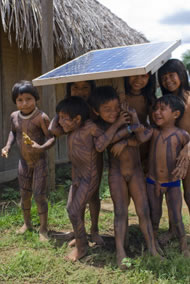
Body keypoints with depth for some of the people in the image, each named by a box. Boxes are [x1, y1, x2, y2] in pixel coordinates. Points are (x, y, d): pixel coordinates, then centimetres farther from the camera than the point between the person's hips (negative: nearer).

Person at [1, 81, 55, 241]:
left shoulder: (41, 117, -22)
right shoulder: (14, 116, -3)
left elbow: (52, 138, -19)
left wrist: (42, 147, -37)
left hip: (39, 162, -5)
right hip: (24, 161, 5)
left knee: (39, 196, -2)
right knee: (25, 195, 16)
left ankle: (43, 229, 15)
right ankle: (27, 223, 38)